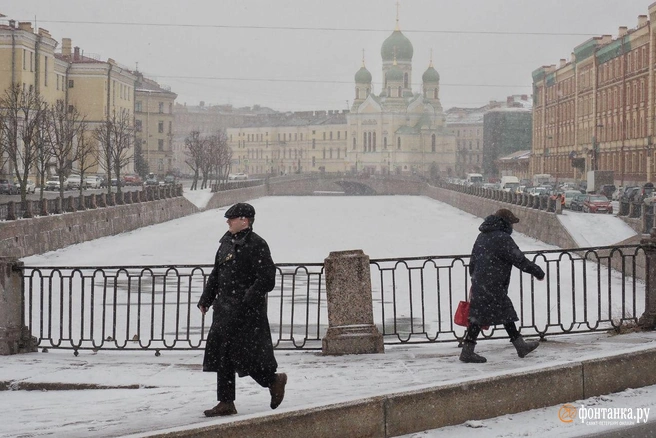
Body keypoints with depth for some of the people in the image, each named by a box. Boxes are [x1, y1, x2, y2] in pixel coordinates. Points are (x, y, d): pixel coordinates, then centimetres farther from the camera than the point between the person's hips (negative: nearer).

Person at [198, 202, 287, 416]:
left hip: (247, 312, -8)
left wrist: (245, 304, -22)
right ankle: (226, 403, 13)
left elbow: (266, 280, -17)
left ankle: (275, 381, 21)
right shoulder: (226, 242, 12)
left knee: (246, 355, -5)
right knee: (221, 355, 7)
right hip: (225, 310, 8)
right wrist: (205, 299, 13)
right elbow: (216, 274, 21)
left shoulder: (257, 245, -13)